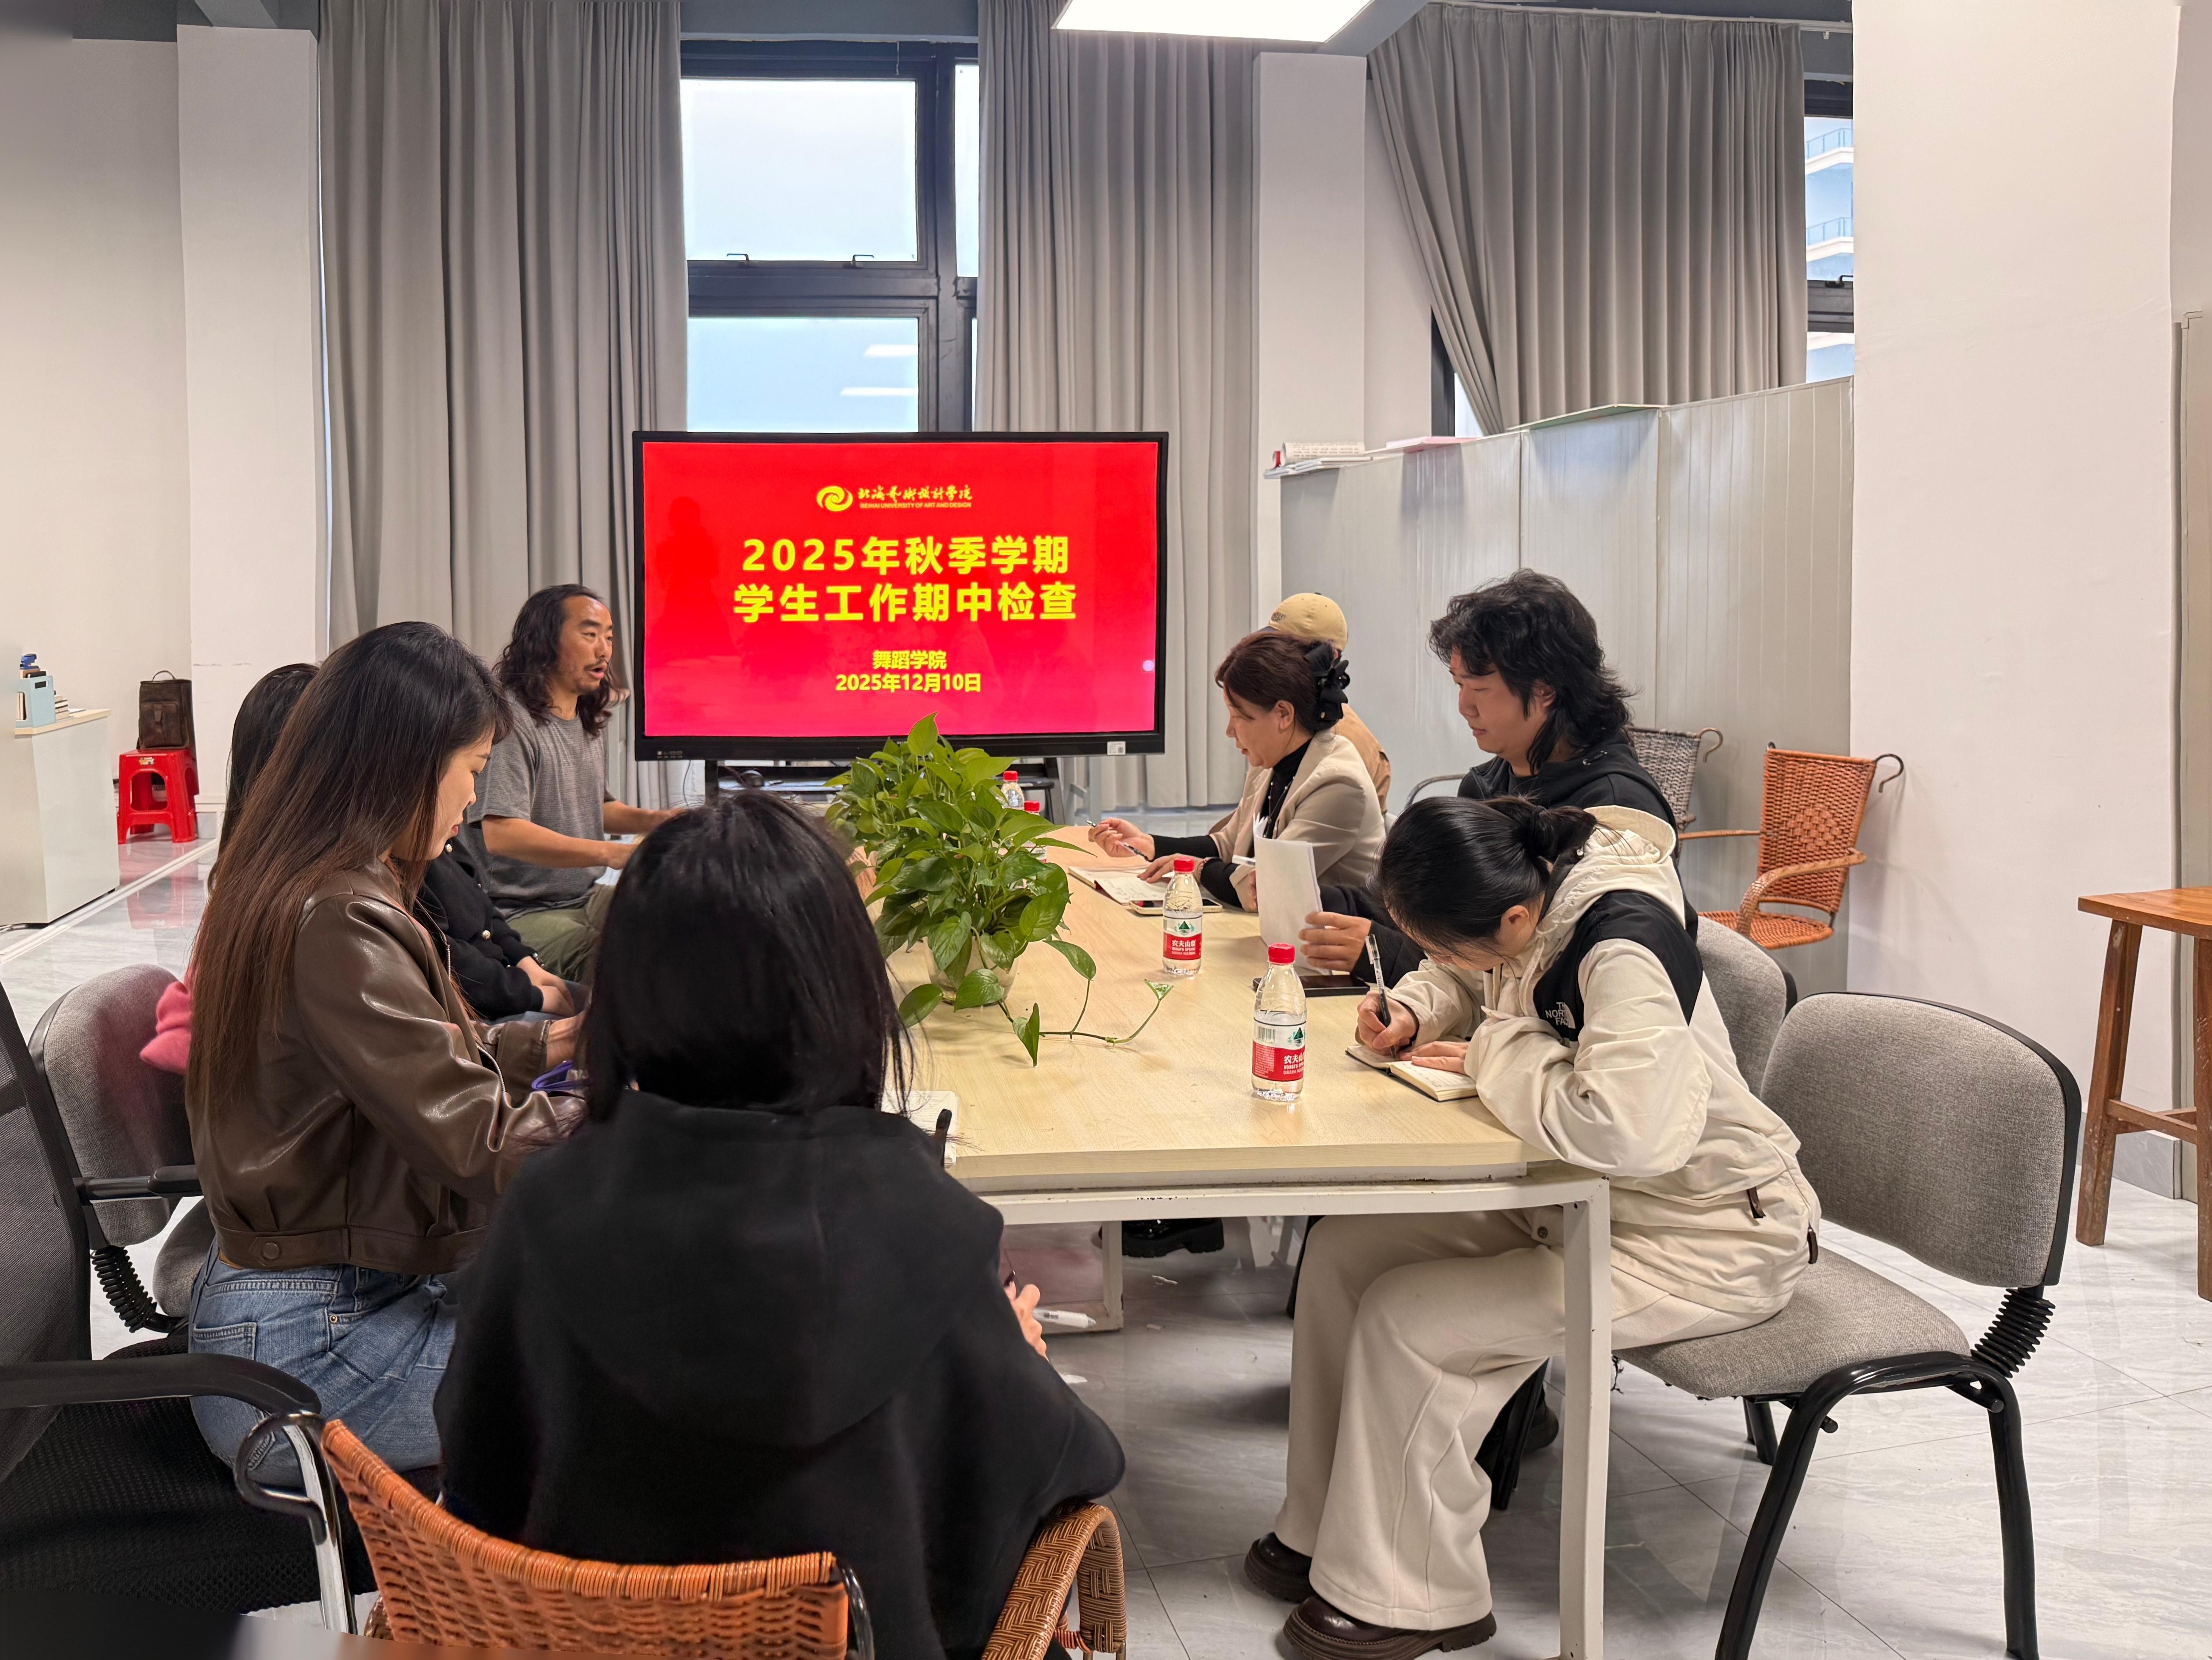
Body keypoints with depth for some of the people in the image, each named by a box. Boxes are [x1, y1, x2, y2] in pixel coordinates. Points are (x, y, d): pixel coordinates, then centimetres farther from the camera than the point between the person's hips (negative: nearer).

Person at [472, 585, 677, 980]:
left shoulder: (590, 723, 13)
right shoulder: (513, 721, -16)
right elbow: (501, 834, -27)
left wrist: (654, 821, 9)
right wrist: (613, 853, -33)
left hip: (587, 899, 9)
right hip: (523, 914, -9)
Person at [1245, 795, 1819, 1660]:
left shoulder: (1624, 945, -31)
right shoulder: (1530, 891, -5)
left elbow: (1631, 1130, -45)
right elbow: (1465, 981, 19)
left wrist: (1496, 1055, -27)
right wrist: (1412, 1012, -6)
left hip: (1700, 1240, -9)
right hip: (1573, 1198, 9)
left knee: (1407, 1320, -18)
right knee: (1343, 1251, -1)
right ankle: (1324, 1532, 13)